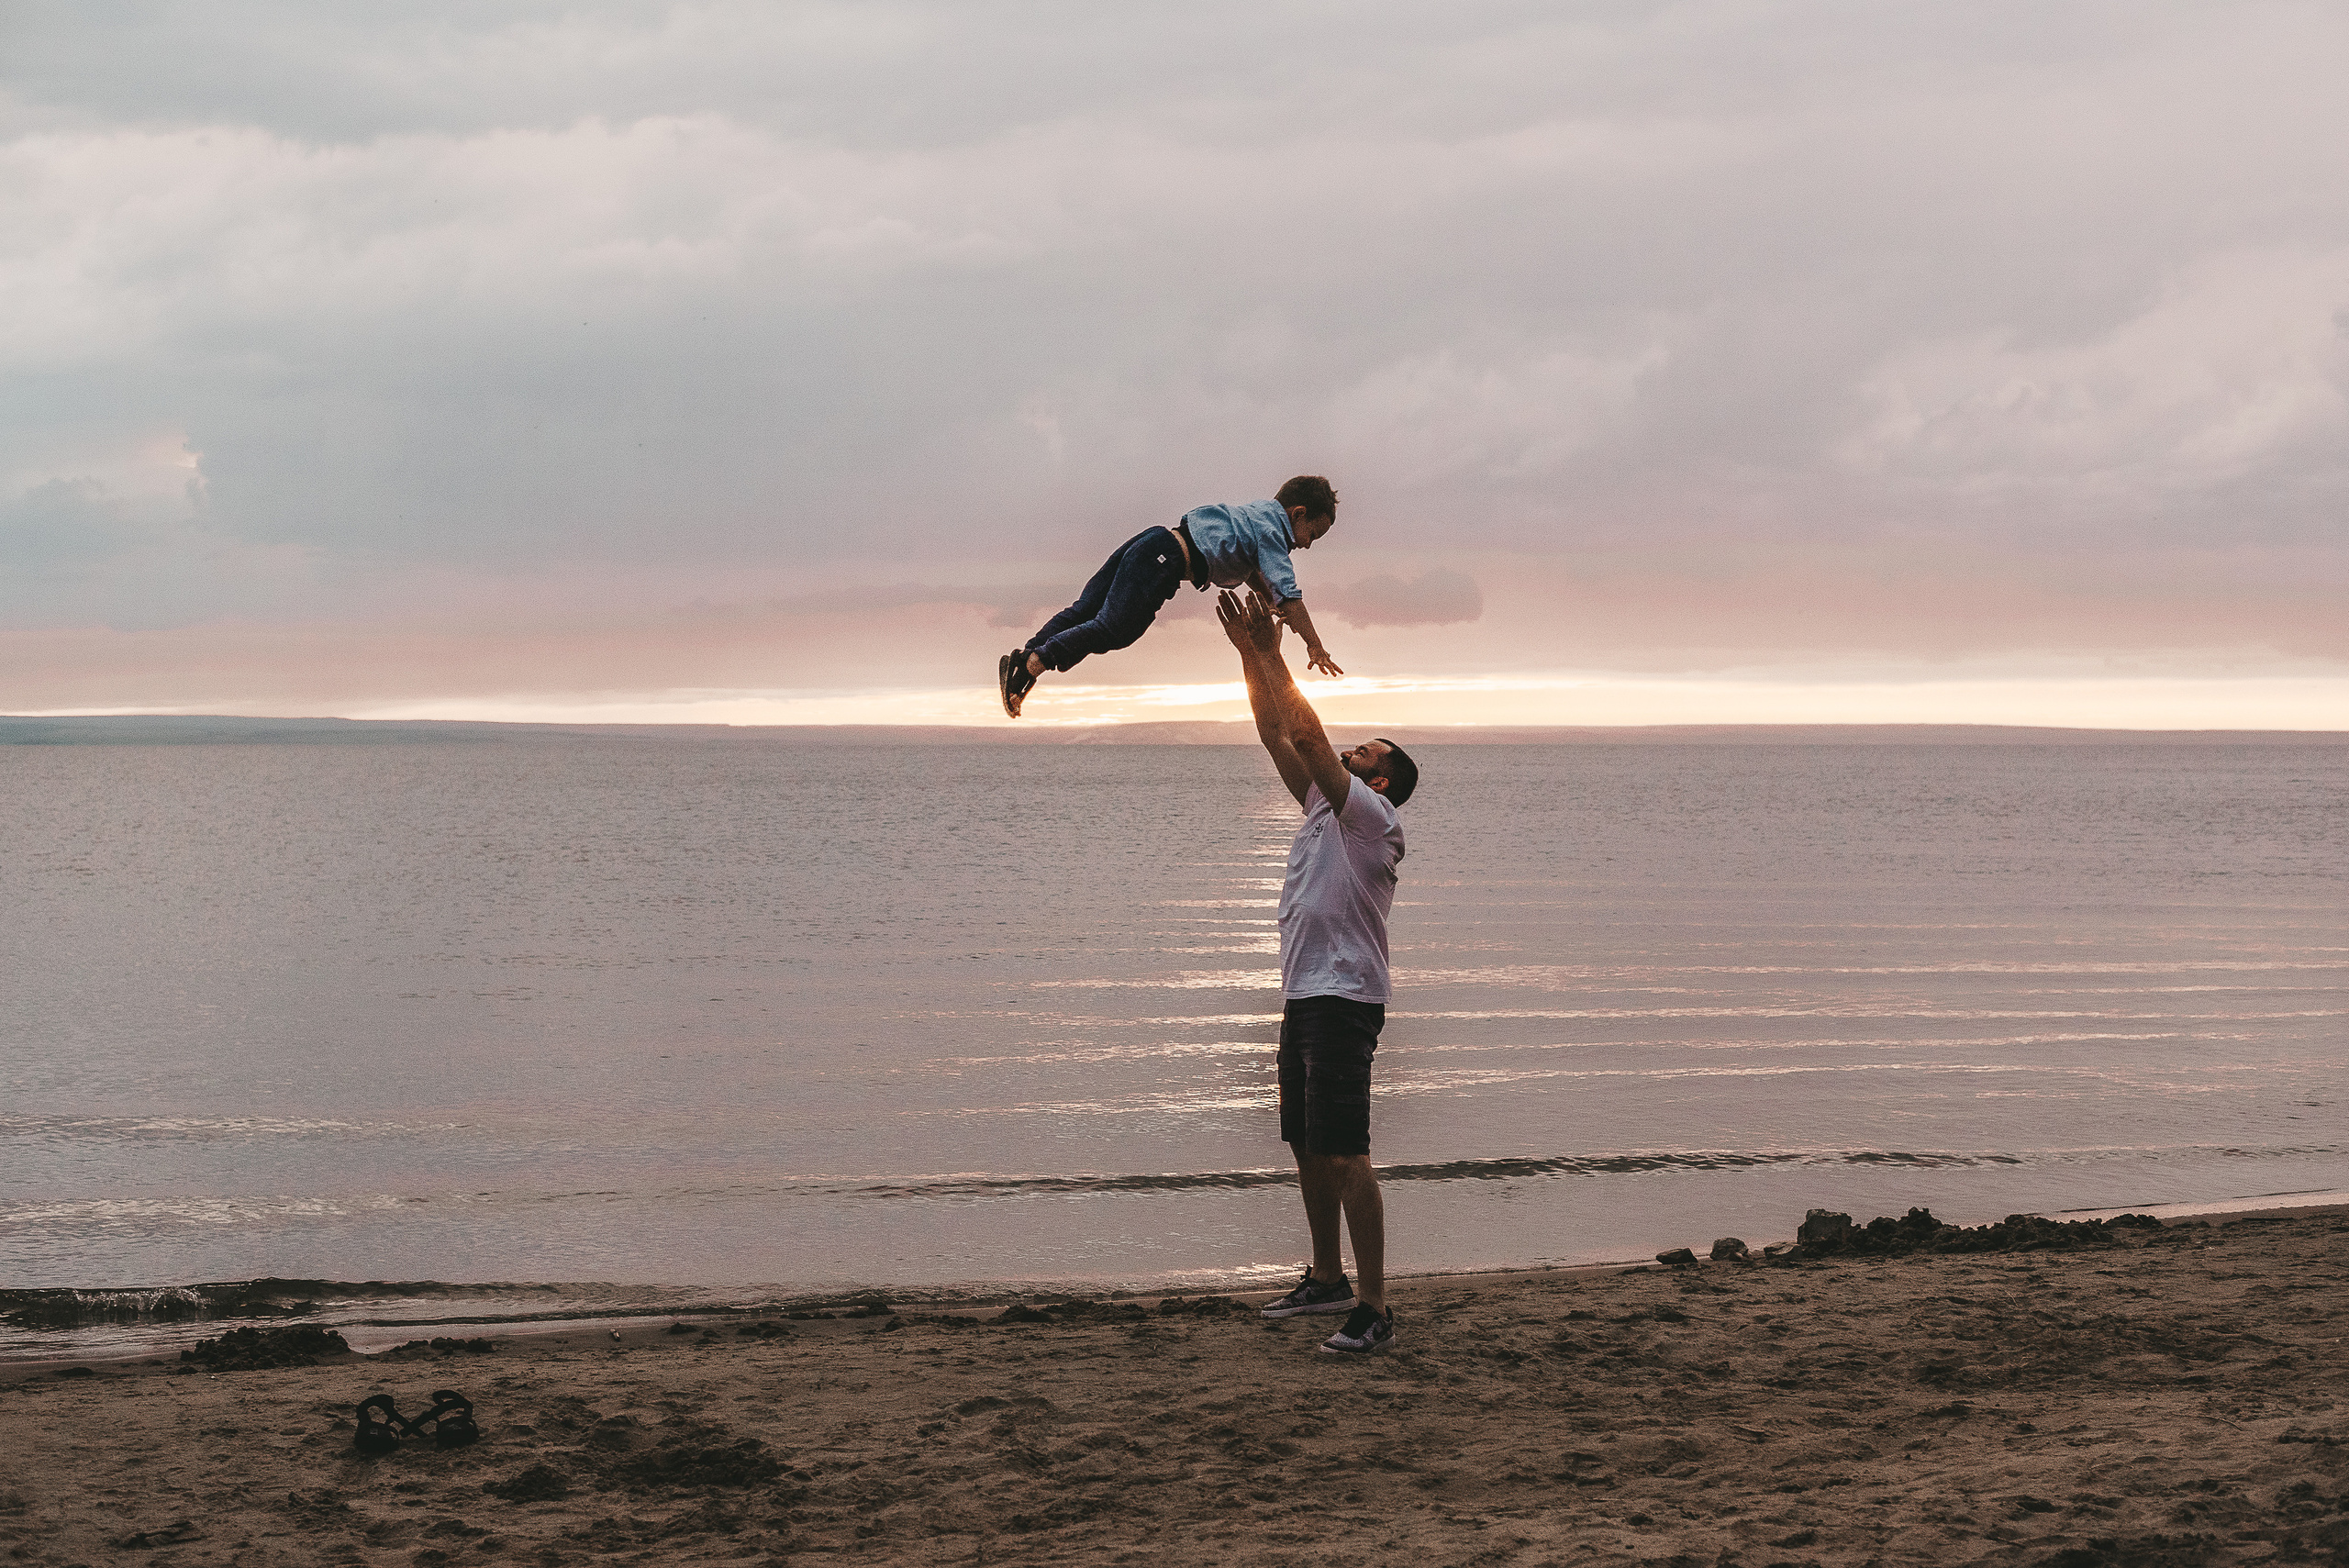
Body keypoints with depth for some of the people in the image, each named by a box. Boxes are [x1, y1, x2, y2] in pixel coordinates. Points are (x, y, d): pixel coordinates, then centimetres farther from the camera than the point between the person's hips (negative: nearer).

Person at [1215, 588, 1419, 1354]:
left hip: (1344, 1000, -10)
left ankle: (1374, 1308, -17)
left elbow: (1307, 732, -15)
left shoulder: (1372, 818, -9)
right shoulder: (1323, 805, 17)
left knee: (1343, 1153, -15)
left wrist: (1272, 655, -11)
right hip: (1303, 997, 10)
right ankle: (1327, 1278, 30)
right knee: (1307, 1147, 17)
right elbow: (1278, 736, 16)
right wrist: (1249, 654, 9)